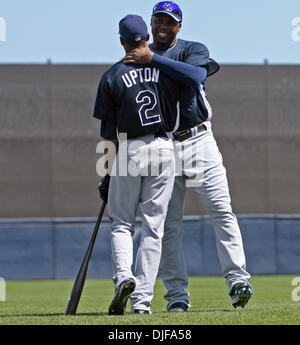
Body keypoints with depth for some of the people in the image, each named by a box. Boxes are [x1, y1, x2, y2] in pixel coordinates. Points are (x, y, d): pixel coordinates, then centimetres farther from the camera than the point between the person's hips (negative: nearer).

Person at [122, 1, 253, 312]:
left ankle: (237, 280, -11)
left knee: (221, 211, -10)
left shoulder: (194, 50, 5)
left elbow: (194, 74, -20)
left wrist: (153, 59, -21)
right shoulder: (138, 60, 13)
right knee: (167, 225, -1)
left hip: (198, 141, -2)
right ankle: (177, 295, 2)